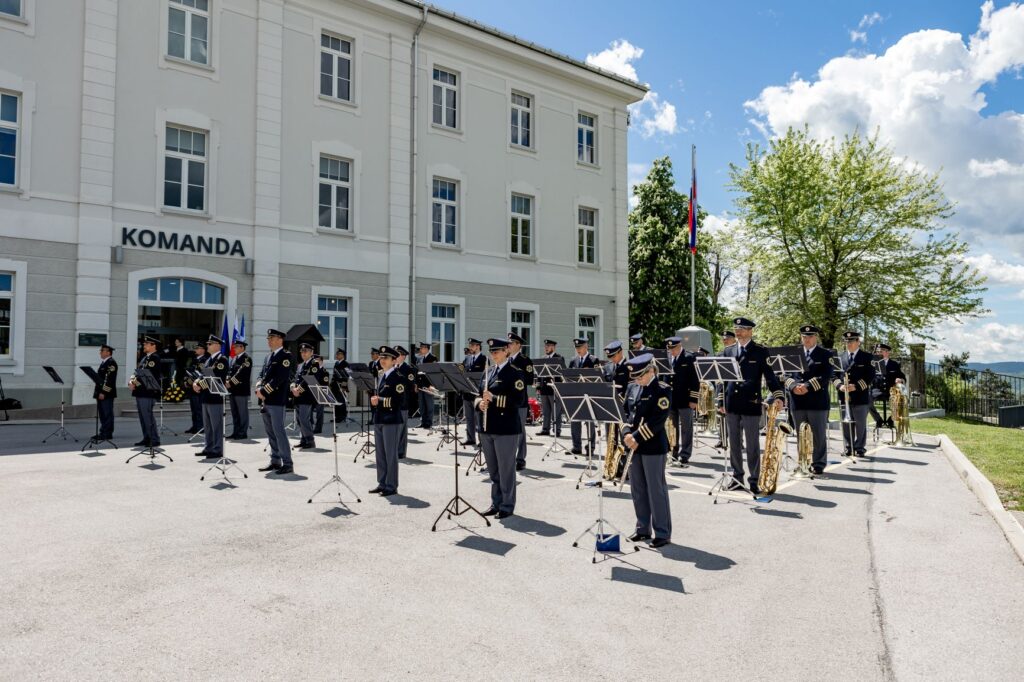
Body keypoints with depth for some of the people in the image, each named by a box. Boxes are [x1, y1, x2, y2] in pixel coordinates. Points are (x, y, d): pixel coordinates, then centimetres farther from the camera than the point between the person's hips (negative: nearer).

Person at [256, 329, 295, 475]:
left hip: (276, 400, -9)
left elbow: (279, 378, -17)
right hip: (266, 400, 9)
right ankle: (275, 461, 21)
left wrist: (264, 391, -17)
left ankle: (287, 464, -4)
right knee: (270, 432, 12)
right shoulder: (268, 356, 18)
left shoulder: (285, 356, -9)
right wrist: (259, 388, -4)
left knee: (279, 431, -8)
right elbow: (262, 374, 15)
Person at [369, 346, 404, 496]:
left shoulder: (398, 377, -10)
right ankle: (382, 483, 23)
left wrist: (380, 400, -20)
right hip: (379, 419, 8)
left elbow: (399, 400, -17)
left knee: (391, 454, -1)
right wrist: (374, 399, 0)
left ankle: (391, 486, 6)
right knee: (380, 454, 13)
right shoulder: (380, 376, 15)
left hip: (392, 420, -8)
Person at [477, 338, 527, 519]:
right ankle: (496, 503, 26)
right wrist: (481, 402, -6)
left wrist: (494, 398, -22)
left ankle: (507, 506, 13)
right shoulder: (489, 372, 13)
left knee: (506, 469, 2)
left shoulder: (515, 373, -7)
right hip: (488, 427, 7)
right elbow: (481, 395, 17)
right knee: (492, 469, 14)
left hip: (506, 428, -7)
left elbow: (518, 400, -16)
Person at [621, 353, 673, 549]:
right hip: (635, 446, 7)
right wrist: (627, 434, -6)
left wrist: (637, 437, -19)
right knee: (637, 490, 12)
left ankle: (663, 533, 8)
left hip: (653, 447, -7)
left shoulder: (662, 390, -10)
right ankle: (643, 528, 24)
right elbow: (630, 413, 12)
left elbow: (657, 420, -17)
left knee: (656, 490, -1)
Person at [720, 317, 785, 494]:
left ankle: (754, 480, 9)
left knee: (752, 445, 1)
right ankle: (737, 477, 21)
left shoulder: (760, 351, -1)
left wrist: (778, 396, -21)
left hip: (751, 404, -4)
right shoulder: (728, 351, 11)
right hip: (731, 405, 4)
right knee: (734, 444, 10)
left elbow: (770, 375, -7)